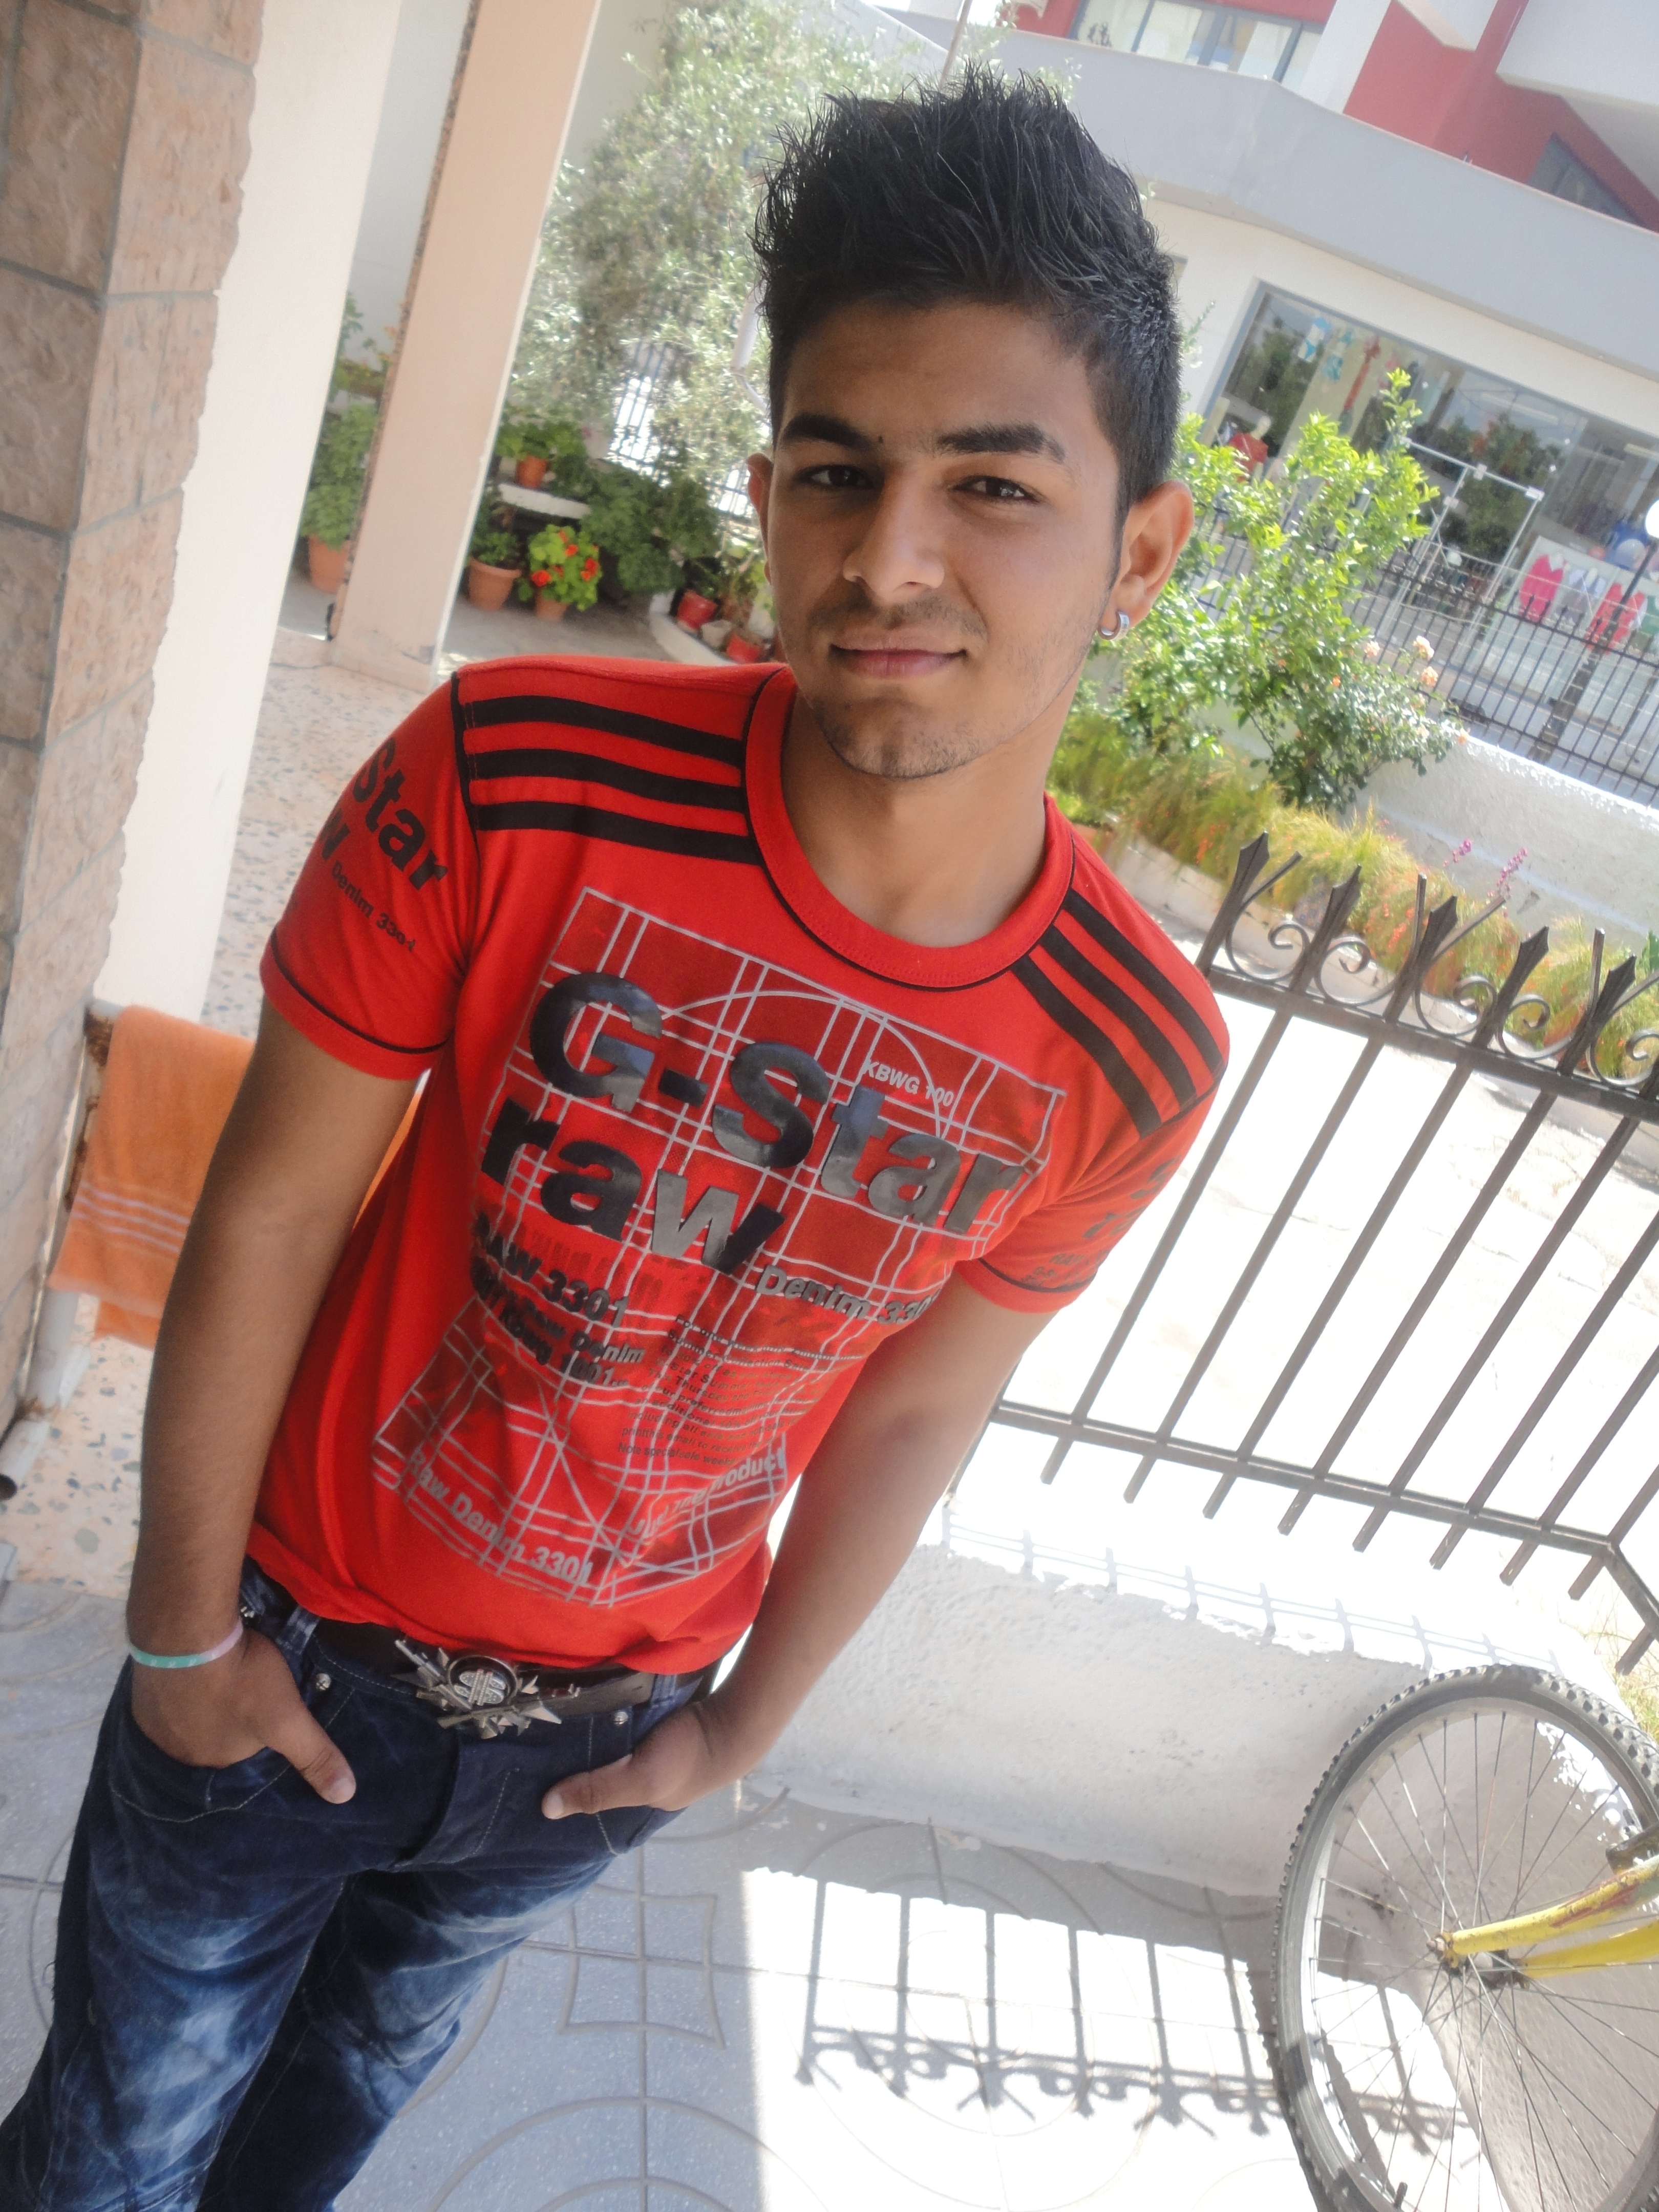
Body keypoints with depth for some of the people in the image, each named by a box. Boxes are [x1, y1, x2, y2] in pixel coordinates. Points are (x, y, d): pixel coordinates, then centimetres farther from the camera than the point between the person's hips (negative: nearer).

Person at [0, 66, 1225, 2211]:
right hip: (300, 1641, -1)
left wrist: (738, 1727, 6)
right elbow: (269, 1211, -16)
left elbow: (905, 1419, -7)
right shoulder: (510, 784, -28)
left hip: (606, 1721, 2)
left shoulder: (1132, 1057, -20)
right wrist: (184, 1629, -6)